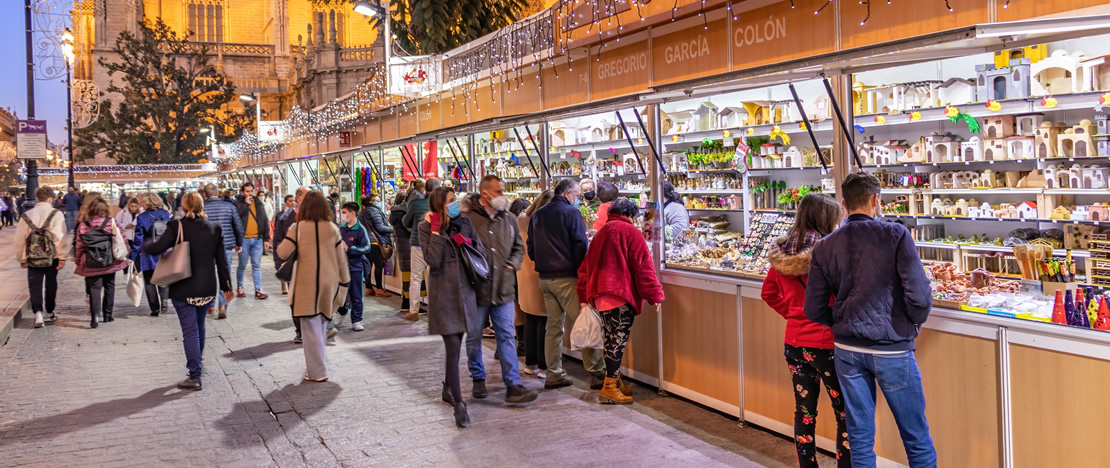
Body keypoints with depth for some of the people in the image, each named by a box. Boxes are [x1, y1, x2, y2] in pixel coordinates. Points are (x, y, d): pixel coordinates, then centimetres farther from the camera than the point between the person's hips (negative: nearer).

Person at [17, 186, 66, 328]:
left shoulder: (27, 216, 3)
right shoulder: (56, 215, -7)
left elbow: (19, 239, 6)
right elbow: (60, 237, -14)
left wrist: (21, 258, 15)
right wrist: (62, 257, -12)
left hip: (33, 258, 1)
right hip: (51, 258, -1)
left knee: (35, 286, 4)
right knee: (50, 284, 15)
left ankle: (38, 313, -14)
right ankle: (50, 312, 27)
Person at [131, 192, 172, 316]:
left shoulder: (142, 218, -13)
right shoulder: (166, 214, -1)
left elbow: (138, 238, -10)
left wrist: (133, 255, -3)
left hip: (148, 257, -3)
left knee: (149, 283, 8)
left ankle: (155, 308, 9)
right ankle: (164, 299, -8)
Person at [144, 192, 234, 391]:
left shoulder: (177, 227, -10)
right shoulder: (214, 229, 3)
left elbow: (156, 249, -16)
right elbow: (222, 261, 5)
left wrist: (146, 245, 8)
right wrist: (226, 286, 11)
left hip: (183, 289, -4)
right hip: (207, 288, 4)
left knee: (190, 331, -2)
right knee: (199, 326, 22)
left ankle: (195, 376, -4)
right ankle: (198, 362, 37)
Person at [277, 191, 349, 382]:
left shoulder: (298, 228, -9)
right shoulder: (333, 228, 1)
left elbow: (282, 253, -12)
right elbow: (341, 259, 4)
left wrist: (287, 240, 9)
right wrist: (345, 282, 13)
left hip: (307, 283, -4)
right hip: (329, 282, 4)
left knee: (311, 328, 2)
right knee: (321, 324, 20)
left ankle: (317, 372, 3)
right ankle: (318, 365, 30)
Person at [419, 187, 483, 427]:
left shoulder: (464, 223, 6)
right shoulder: (426, 228, -5)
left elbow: (482, 252, 7)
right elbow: (433, 260, -17)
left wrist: (468, 242, -11)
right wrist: (436, 230, -17)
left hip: (464, 290, 5)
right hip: (443, 293, -4)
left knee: (455, 345, 15)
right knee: (453, 347, -10)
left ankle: (448, 389, 36)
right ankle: (459, 404, -6)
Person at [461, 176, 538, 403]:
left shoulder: (509, 219, 7)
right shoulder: (466, 218, -11)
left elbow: (519, 247, 19)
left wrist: (512, 264, 3)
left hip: (503, 289, 3)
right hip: (476, 289, -3)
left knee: (507, 337, 2)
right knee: (474, 337, 11)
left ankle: (513, 386, 3)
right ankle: (478, 380, 29)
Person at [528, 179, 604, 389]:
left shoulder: (537, 215, 13)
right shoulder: (571, 213, -8)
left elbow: (531, 250, 17)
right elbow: (581, 246, -11)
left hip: (544, 278, 7)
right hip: (567, 277, -7)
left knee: (554, 326, 11)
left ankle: (554, 375, 13)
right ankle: (597, 373, -2)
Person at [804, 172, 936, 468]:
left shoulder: (825, 247, 0)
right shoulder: (895, 235, -10)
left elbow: (814, 310, 1)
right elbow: (919, 296, -17)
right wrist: (914, 324, 2)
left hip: (847, 351, 4)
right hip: (891, 349, -3)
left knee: (860, 438, 13)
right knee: (918, 441, 11)